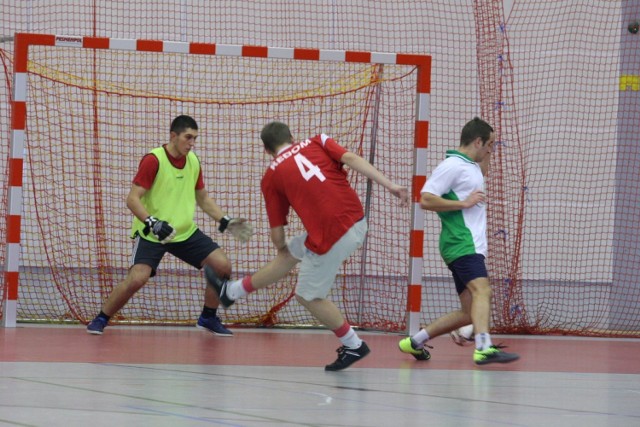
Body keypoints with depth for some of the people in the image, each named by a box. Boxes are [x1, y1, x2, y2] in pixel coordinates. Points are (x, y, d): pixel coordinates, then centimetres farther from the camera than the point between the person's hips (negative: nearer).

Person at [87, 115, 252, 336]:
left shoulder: (193, 161, 3)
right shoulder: (153, 160, -17)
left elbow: (203, 199, 17)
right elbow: (133, 199, -20)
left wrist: (225, 221, 5)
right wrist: (152, 223, -35)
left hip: (185, 232, 6)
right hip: (151, 234, -6)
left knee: (223, 266, -6)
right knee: (137, 278, -25)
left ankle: (208, 318, 15)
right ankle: (100, 320, -2)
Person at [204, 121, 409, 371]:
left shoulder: (271, 177, 5)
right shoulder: (317, 142, 11)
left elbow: (277, 235, 8)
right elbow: (351, 158, -6)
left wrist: (280, 247, 31)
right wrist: (390, 185, -10)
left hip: (331, 236, -7)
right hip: (358, 223, 7)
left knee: (309, 296, 15)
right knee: (290, 253, 25)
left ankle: (353, 346, 22)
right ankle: (231, 291, 43)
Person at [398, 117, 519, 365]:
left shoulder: (471, 166, 20)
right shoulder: (452, 166, -8)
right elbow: (425, 200, -15)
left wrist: (487, 154, 28)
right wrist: (464, 203, -15)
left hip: (472, 246, 10)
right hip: (461, 244, -10)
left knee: (469, 313, 8)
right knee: (482, 291, -28)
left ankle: (415, 341, 18)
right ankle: (484, 348, -46)